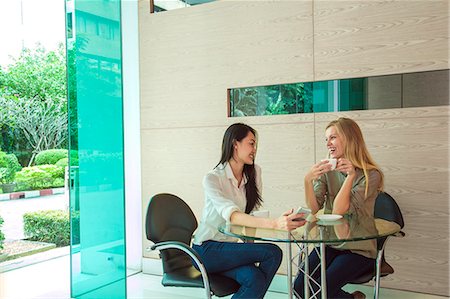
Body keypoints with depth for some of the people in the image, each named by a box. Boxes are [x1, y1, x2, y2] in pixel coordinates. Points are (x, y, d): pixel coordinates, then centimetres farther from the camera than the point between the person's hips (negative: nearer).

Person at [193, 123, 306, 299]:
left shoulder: (254, 172, 5)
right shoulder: (212, 178, -16)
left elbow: (252, 214, 3)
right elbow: (231, 216, -33)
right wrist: (274, 223, -47)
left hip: (232, 247, 5)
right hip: (207, 250, -5)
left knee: (254, 278, -28)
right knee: (272, 252, -23)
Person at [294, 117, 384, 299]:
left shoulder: (371, 175, -11)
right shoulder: (327, 171, 4)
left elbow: (339, 211, -18)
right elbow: (314, 209, -7)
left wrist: (350, 176, -26)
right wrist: (308, 181, -23)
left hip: (358, 250, -4)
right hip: (329, 244, 5)